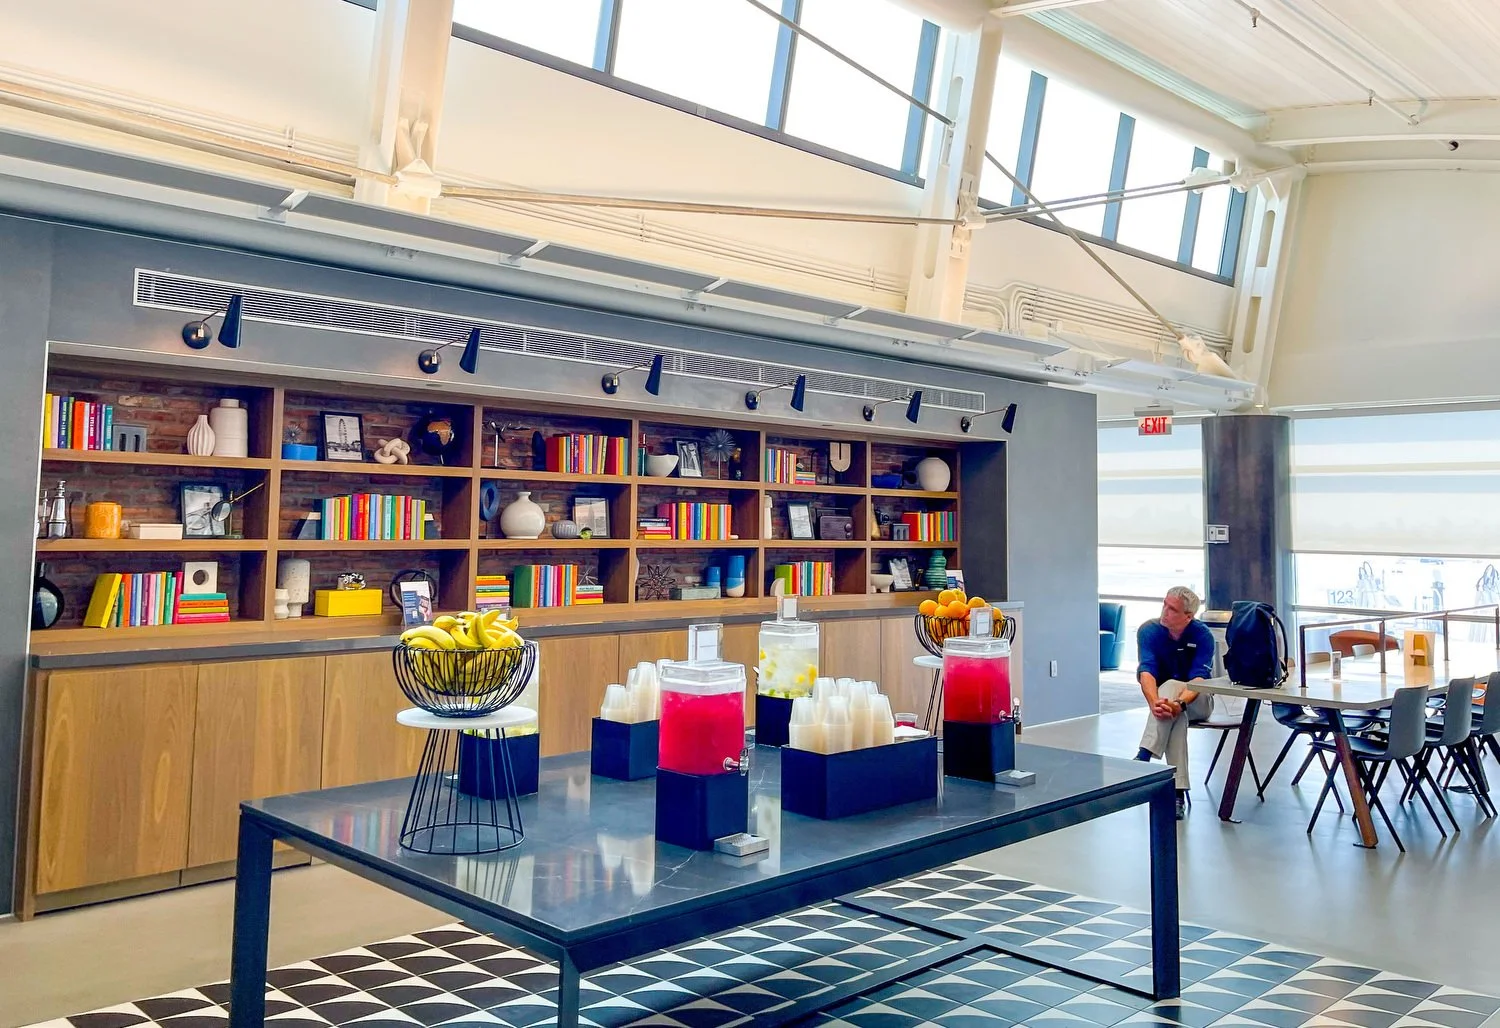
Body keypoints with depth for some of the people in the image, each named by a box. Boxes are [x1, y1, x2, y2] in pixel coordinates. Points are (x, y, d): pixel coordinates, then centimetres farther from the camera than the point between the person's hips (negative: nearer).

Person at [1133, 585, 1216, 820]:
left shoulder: (1202, 636, -15)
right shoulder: (1149, 630, -11)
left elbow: (1200, 678, -26)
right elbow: (1146, 672, -25)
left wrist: (1180, 702, -47)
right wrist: (1154, 702, -46)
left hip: (1197, 701, -2)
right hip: (1164, 701, 2)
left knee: (1170, 687, -35)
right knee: (1177, 719, -35)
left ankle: (1143, 757, -46)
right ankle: (1178, 792, -42)